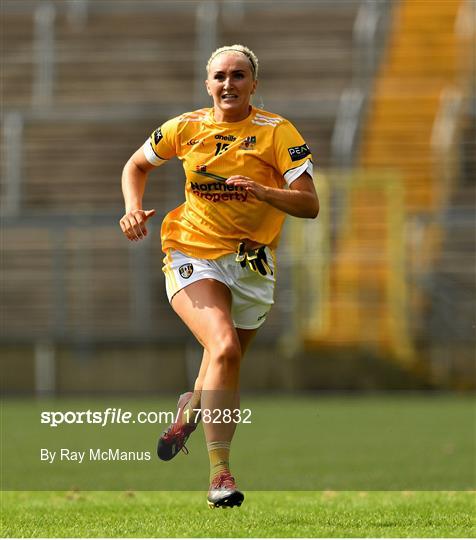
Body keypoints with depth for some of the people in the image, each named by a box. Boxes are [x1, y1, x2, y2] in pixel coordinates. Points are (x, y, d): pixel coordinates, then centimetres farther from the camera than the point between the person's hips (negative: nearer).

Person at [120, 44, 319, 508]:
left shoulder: (277, 133, -6)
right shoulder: (185, 129, 0)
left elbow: (309, 204, -12)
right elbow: (137, 165, 18)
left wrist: (262, 192, -29)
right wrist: (134, 207, -1)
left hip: (251, 262, 2)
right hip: (192, 255, -2)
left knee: (224, 360, 13)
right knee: (224, 348, -25)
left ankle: (190, 408, 50)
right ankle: (220, 470, -24)